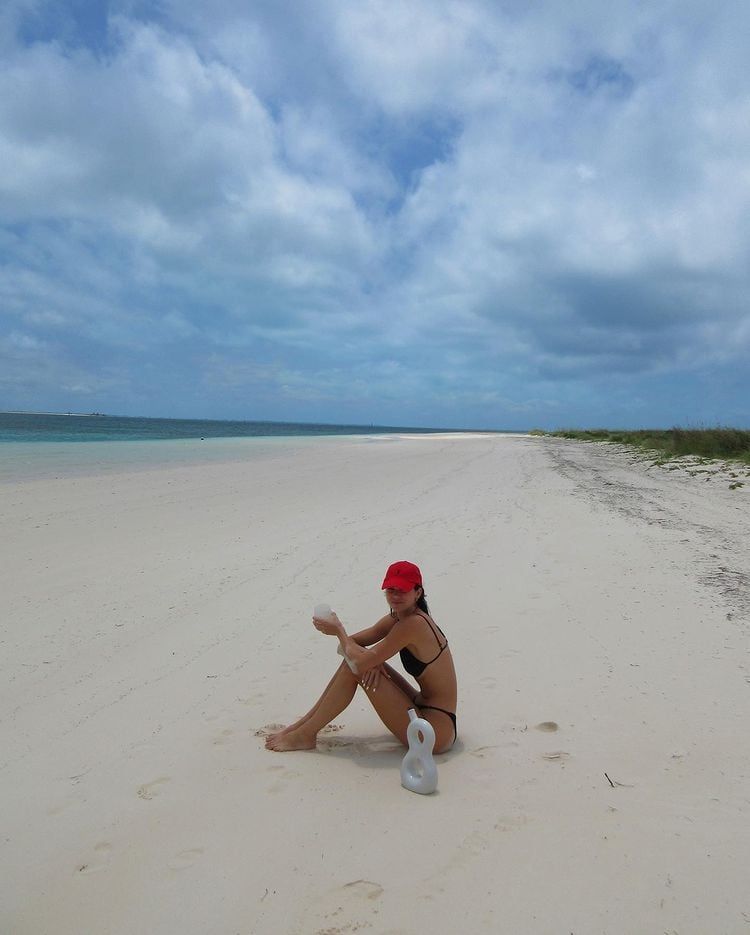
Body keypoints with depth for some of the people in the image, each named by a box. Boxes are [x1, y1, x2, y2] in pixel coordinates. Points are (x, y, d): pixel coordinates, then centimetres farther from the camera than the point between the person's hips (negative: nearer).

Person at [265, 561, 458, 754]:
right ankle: (304, 724, 11)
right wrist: (371, 661, -15)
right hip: (422, 707, 9)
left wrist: (338, 630, -7)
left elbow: (362, 661, -23)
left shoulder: (413, 624, -23)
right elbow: (351, 644, 6)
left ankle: (306, 735, 0)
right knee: (354, 659, 3)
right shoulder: (397, 618, 5)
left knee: (354, 666, -13)